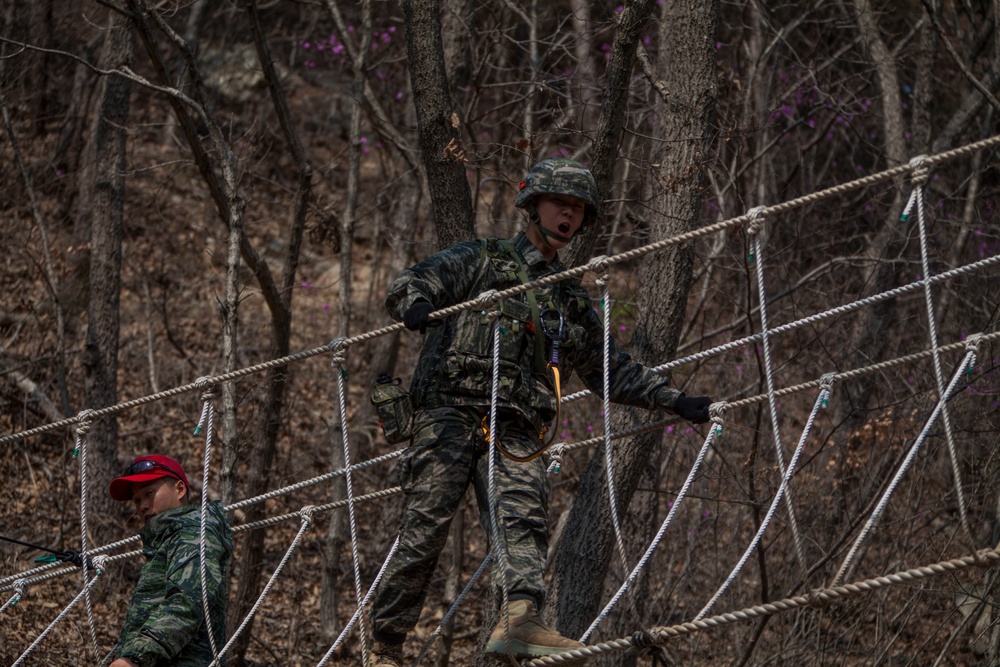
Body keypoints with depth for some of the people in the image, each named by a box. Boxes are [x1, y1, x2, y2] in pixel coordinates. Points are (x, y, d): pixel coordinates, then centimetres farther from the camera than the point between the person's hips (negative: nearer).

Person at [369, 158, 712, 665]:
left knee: (524, 519, -22)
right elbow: (406, 286, 0)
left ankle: (519, 621, -41)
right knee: (424, 532, -9)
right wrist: (417, 306, -25)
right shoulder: (480, 261, 12)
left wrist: (674, 401, 25)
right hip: (451, 413, -4)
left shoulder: (571, 301, 27)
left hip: (515, 432, 4)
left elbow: (610, 370, 34)